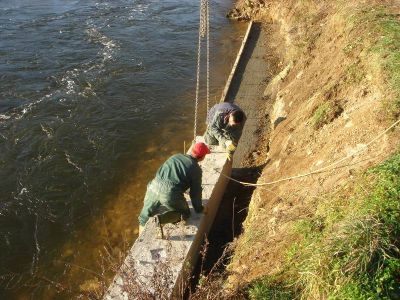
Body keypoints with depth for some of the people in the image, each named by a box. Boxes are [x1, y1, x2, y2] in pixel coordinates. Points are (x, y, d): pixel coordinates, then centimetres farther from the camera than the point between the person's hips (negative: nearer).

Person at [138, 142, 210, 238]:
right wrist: (199, 208, 23)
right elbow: (196, 191, 7)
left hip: (154, 187, 5)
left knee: (145, 215, 26)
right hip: (171, 194, -5)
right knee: (184, 213, 20)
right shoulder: (196, 169, 4)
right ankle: (161, 218, -3)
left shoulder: (175, 156, 19)